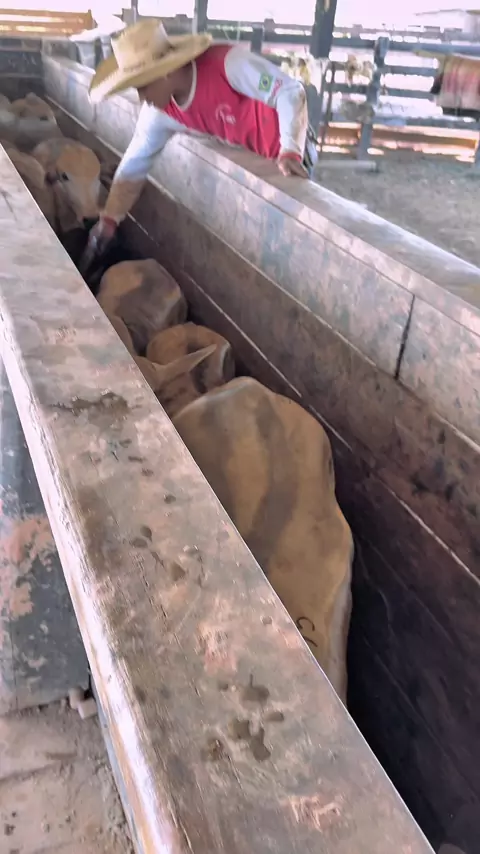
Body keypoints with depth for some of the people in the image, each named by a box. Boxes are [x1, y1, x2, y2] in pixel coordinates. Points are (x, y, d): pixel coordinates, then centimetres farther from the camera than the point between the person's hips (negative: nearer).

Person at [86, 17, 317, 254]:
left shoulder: (227, 62, -31)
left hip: (287, 157, -6)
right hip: (248, 158, 6)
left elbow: (290, 92, -30)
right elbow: (133, 166, -3)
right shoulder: (159, 113, -11)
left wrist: (291, 152, -40)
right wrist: (108, 220, -6)